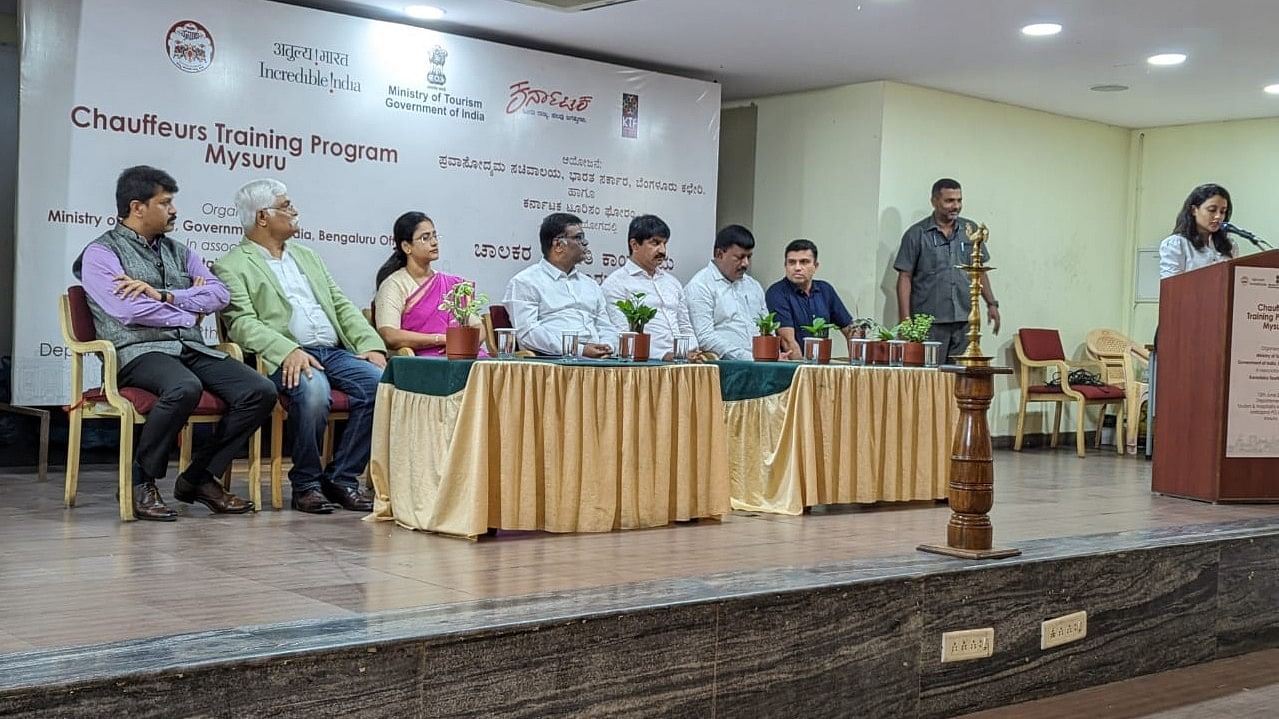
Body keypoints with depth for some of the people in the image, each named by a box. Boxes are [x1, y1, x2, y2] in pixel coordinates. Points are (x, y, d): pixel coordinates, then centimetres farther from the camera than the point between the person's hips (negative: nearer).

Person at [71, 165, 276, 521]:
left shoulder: (178, 251, 22)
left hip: (193, 348, 6)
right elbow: (129, 310, -12)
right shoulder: (100, 253, 4)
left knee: (261, 391, -16)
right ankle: (141, 483, -17)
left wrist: (164, 295, -8)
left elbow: (219, 294, 6)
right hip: (140, 351, -6)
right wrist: (189, 313, 1)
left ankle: (199, 477, -3)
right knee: (185, 388, -39)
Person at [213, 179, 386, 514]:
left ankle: (342, 477, -10)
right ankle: (305, 483, -15)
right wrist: (289, 351, -26)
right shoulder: (232, 267, 6)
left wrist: (373, 345, 3)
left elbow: (342, 305, 21)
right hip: (286, 359, -6)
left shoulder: (307, 256, 27)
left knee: (380, 383, -22)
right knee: (313, 388, -37)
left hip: (335, 351, 6)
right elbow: (243, 323, -8)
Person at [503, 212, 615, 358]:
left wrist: (606, 348, -1)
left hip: (596, 360, 6)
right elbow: (527, 333, -8)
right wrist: (579, 350, -16)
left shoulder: (590, 284, 28)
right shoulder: (524, 282, 5)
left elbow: (606, 328, 25)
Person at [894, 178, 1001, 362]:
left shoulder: (970, 231, 13)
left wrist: (991, 304, 13)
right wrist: (905, 319, -8)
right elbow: (905, 278, -1)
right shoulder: (916, 234, 1)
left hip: (965, 320, 4)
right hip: (930, 322, -4)